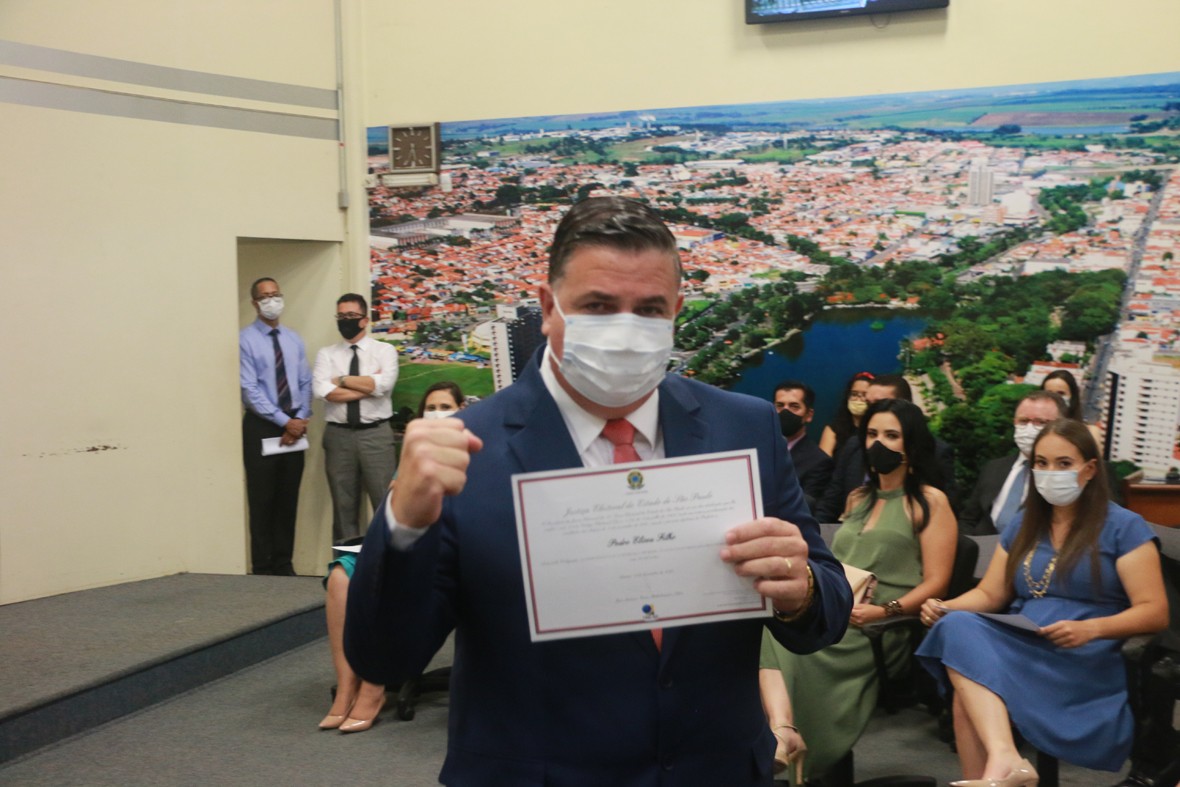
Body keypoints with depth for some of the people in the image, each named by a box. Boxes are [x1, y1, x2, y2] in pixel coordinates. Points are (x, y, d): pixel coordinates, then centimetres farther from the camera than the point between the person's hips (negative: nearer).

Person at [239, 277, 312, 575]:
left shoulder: (294, 339, 11)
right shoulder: (245, 339, -6)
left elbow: (305, 383, 9)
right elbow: (249, 390, -12)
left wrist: (301, 420, -6)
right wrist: (284, 421, -15)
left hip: (295, 426, 5)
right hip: (262, 427, -5)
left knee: (289, 498, 9)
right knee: (262, 499, 0)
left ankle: (284, 563, 17)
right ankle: (262, 567, 8)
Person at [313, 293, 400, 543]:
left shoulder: (384, 350, 4)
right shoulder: (326, 353, 9)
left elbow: (383, 385, -14)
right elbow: (322, 390, -9)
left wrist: (342, 380, -7)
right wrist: (368, 385, -10)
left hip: (376, 434, -2)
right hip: (338, 435, 2)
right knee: (343, 505, 9)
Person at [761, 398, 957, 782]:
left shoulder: (931, 501, 6)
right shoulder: (857, 499, 26)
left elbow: (935, 582, -3)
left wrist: (884, 610, -18)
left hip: (886, 625, -6)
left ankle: (786, 735, -26)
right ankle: (782, 730, -49)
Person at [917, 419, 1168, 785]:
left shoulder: (1124, 527, 2)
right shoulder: (1022, 529, 20)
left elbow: (1155, 612, -4)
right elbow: (989, 595, 19)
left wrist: (1091, 629, -22)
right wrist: (945, 607, -4)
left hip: (1087, 661, -5)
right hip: (1020, 649, 5)